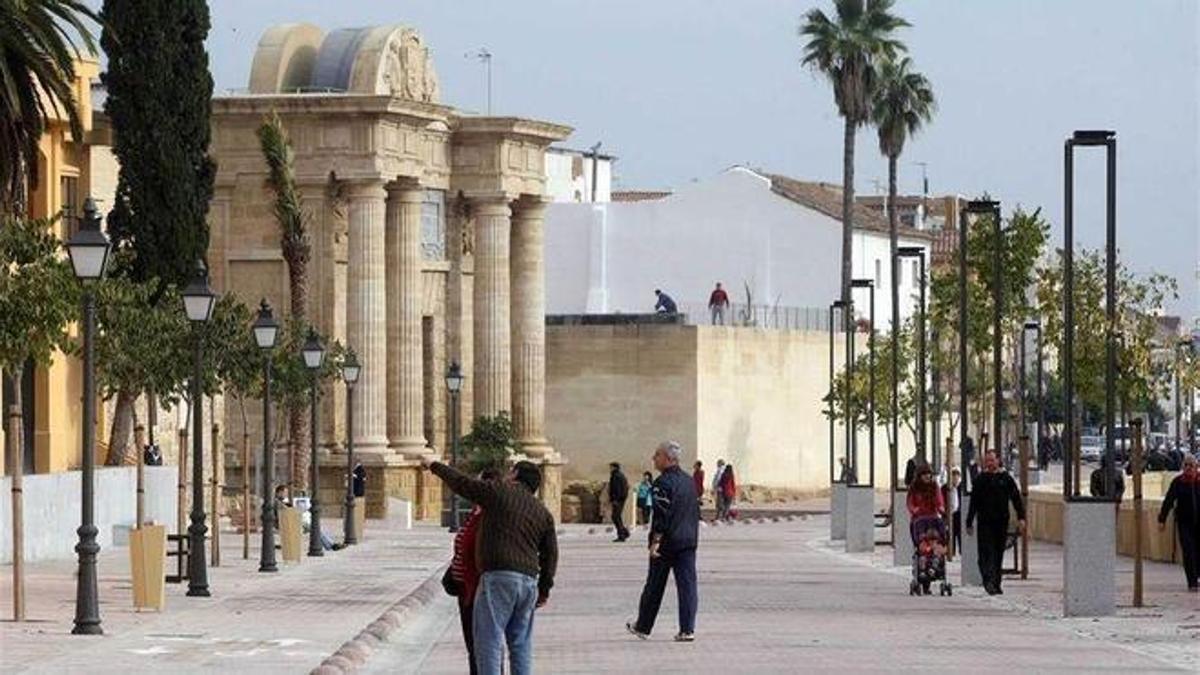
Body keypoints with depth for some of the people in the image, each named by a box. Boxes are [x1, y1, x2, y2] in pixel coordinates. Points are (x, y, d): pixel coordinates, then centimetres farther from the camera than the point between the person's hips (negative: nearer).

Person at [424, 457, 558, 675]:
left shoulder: (498, 492, 0)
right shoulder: (543, 513, 16)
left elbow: (461, 483, 9)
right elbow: (550, 553, 15)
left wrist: (434, 466, 24)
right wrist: (544, 588, 22)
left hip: (498, 577, -6)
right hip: (529, 581, 6)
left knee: (489, 641, -6)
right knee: (521, 643, 11)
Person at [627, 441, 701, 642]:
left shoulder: (663, 482, -14)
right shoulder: (688, 481, 11)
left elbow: (662, 515, -20)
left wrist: (655, 541, -19)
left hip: (667, 542, -6)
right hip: (689, 541, 6)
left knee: (654, 586, 6)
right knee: (687, 585, 2)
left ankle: (643, 627, 19)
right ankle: (687, 630, -4)